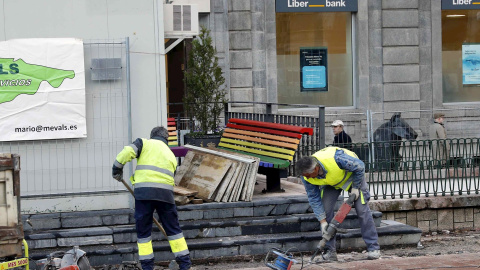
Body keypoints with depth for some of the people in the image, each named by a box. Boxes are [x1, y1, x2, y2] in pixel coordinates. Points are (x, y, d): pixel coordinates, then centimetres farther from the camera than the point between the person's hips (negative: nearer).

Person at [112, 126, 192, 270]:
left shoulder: (145, 143, 13)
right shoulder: (171, 154, 25)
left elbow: (127, 152, -4)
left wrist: (117, 169, 10)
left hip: (143, 192, -3)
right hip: (165, 193, 3)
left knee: (143, 231, 7)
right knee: (173, 228, 13)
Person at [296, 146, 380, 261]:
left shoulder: (335, 159, -44)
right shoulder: (306, 176, -28)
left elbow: (360, 166, -28)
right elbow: (314, 199, -16)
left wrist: (355, 187, -19)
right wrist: (322, 221, -20)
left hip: (352, 174, -4)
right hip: (330, 182, 4)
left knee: (362, 209, -10)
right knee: (325, 210, -12)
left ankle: (373, 248, -4)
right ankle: (330, 251, -4)